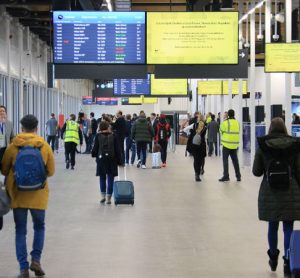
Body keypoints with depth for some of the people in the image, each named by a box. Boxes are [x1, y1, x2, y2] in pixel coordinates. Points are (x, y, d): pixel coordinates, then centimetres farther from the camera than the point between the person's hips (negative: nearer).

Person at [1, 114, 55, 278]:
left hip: (18, 193, 0)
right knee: (39, 227, 19)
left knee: (20, 231, 8)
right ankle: (36, 260, 5)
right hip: (38, 194, 0)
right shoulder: (45, 146, -5)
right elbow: (50, 171, 3)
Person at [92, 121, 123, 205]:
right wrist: (120, 161, 4)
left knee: (102, 179, 14)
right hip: (112, 160, 0)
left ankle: (103, 196, 12)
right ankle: (108, 198, 4)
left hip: (101, 159, 0)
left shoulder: (98, 136, -4)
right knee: (110, 179, 4)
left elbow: (95, 148, 0)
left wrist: (94, 154, 22)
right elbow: (117, 149, -1)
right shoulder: (113, 136, -2)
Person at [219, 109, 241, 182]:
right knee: (235, 160, 12)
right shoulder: (237, 123, 3)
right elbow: (238, 131, 9)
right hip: (235, 144, 5)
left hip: (227, 144, -5)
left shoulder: (225, 122, -13)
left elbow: (221, 130, -2)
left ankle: (226, 176, -1)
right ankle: (238, 176, 14)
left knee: (225, 160, 2)